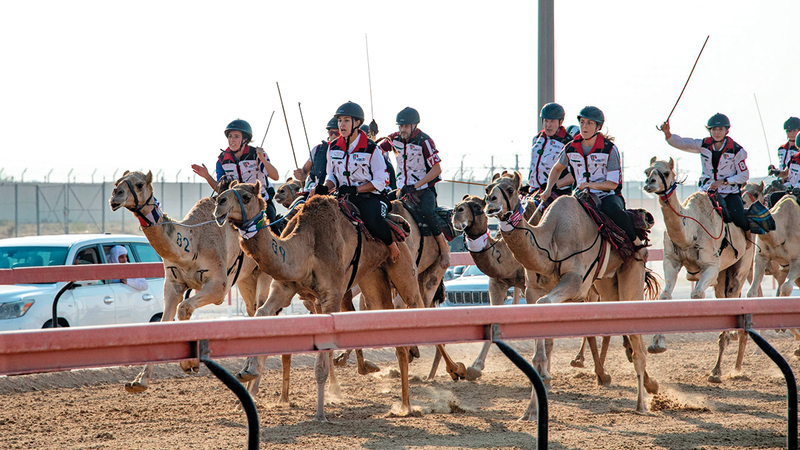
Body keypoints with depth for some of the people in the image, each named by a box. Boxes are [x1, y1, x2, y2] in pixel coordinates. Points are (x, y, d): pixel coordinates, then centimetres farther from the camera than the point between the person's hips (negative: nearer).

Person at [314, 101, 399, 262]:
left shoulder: (371, 149, -6)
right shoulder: (333, 148, 8)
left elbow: (381, 181, -6)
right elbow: (331, 175, 18)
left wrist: (355, 190, -17)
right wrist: (326, 187, -7)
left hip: (369, 196, -4)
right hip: (344, 197, 4)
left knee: (373, 220, -35)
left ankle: (392, 245, -4)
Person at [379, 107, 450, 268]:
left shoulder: (424, 141, -14)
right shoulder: (395, 139, 2)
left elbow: (437, 169, -15)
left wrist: (415, 186, -19)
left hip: (424, 189, -6)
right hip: (403, 188, 7)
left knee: (426, 213, -32)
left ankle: (444, 248, -15)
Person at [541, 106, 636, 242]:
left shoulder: (610, 149, -9)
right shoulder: (571, 149, 3)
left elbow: (613, 184, -10)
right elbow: (556, 169, 23)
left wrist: (590, 185, -24)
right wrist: (548, 189, 10)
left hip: (608, 196, -4)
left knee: (613, 210, -39)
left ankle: (635, 240, -18)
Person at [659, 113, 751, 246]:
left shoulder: (736, 150, -7)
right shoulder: (704, 145, 1)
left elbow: (744, 176, -3)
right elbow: (680, 143, -4)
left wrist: (723, 182, -13)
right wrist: (667, 133, -23)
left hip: (729, 192, -3)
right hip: (707, 190, 3)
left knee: (738, 217, -23)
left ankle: (748, 235, 10)